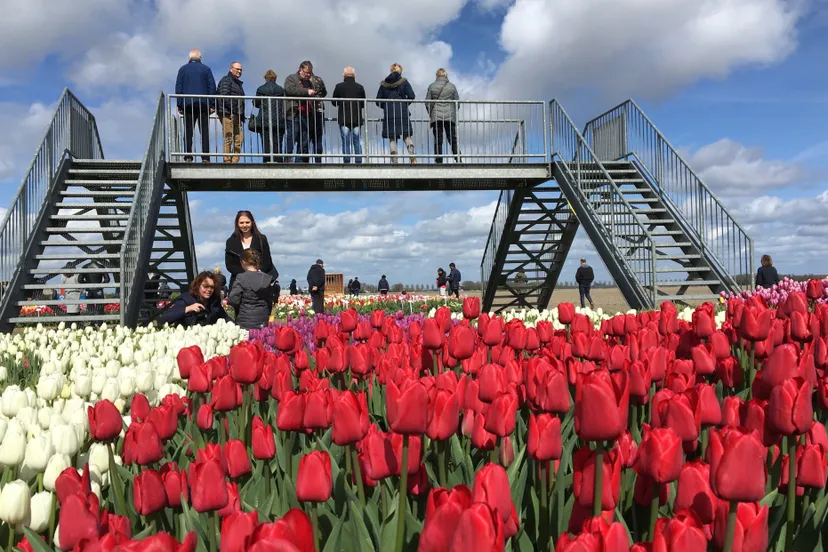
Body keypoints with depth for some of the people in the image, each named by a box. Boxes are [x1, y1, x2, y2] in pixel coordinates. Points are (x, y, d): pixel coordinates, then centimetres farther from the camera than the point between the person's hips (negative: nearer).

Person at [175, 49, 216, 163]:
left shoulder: (183, 69, 9)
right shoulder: (206, 69, 7)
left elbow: (178, 88, 6)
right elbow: (212, 87, 2)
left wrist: (179, 105, 7)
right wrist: (212, 105, 2)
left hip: (188, 104, 1)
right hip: (203, 104, -1)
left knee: (188, 132, 2)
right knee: (204, 132, -1)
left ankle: (188, 158, -6)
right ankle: (205, 158, -8)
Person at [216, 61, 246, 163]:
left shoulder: (238, 83, 27)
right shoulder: (226, 80, -1)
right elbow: (224, 96, -14)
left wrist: (242, 116, 18)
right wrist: (233, 110, -18)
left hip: (237, 116, 9)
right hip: (227, 114, -9)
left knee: (239, 139, 2)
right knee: (228, 139, -9)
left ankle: (234, 161, 4)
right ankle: (227, 161, -8)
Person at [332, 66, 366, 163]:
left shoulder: (339, 87, -5)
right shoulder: (360, 87, 1)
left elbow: (334, 102, 2)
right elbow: (363, 104, 6)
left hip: (343, 119, -2)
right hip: (357, 119, 2)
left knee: (345, 143, 2)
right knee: (357, 142, 9)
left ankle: (346, 162, -1)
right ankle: (358, 162, 6)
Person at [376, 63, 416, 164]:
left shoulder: (384, 84, 7)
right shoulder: (404, 82, 2)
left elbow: (378, 101, 4)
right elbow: (411, 96, -8)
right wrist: (405, 104, 8)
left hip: (389, 114, 1)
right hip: (403, 113, -1)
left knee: (392, 138, 3)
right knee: (407, 136, 6)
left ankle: (394, 161, -2)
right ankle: (412, 157, -12)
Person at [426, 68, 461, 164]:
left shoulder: (431, 86, 4)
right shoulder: (452, 86, 5)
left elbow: (427, 102, 3)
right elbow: (457, 101, 7)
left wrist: (430, 115, 13)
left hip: (436, 117, 0)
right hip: (450, 117, 1)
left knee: (438, 140, 0)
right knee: (453, 139, 4)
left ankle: (438, 161, -3)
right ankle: (458, 160, -3)